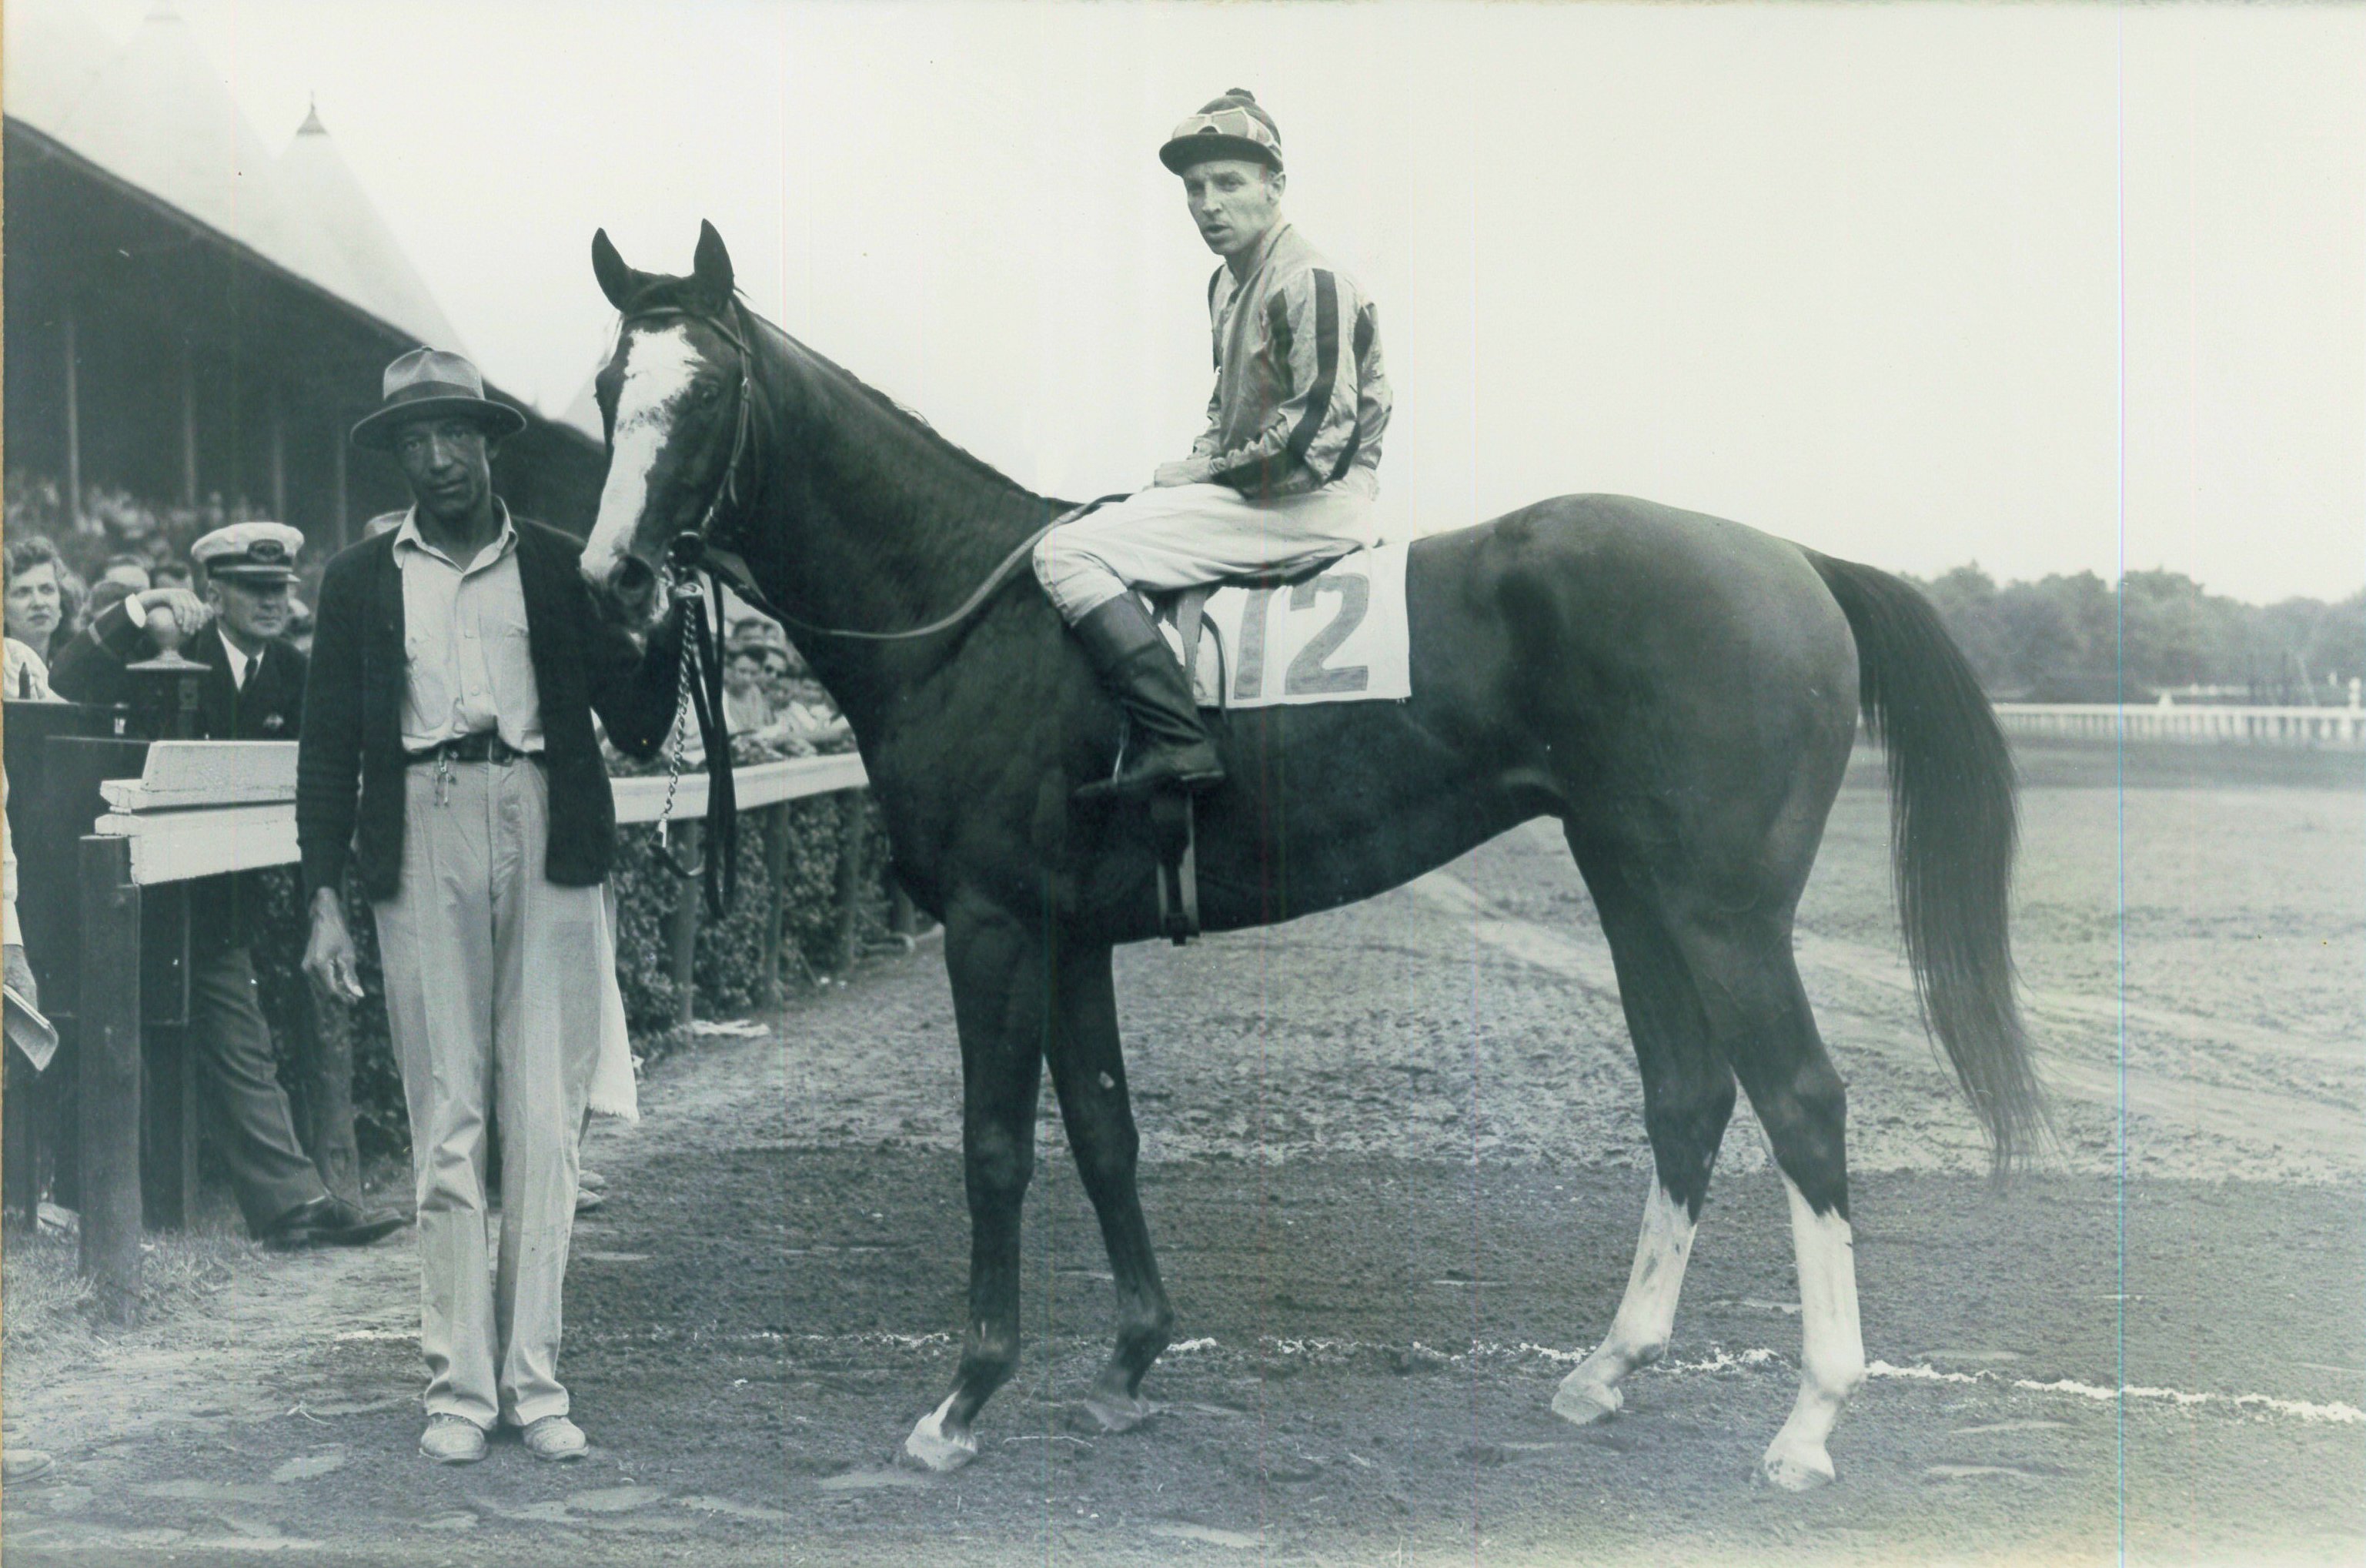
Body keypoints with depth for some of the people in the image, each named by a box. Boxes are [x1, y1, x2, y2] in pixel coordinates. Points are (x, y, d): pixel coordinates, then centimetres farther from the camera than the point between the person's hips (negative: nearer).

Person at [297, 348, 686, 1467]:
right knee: (446, 1121, 2)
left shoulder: (561, 567, 9)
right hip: (423, 847, 0)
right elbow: (329, 747, 8)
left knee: (547, 1119, 0)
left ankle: (533, 1376, 8)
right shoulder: (360, 581, 11)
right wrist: (325, 899, -1)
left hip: (548, 838, 0)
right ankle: (459, 1383, 9)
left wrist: (668, 619, -8)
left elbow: (638, 725, 7)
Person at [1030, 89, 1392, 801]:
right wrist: (1186, 474, 7)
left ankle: (1175, 742, -28)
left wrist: (1197, 474, -12)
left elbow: (1317, 438, -21)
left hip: (1309, 507, -10)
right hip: (1250, 494, 10)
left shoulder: (1310, 284, -14)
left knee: (1067, 552, -19)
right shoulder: (1227, 284, 16)